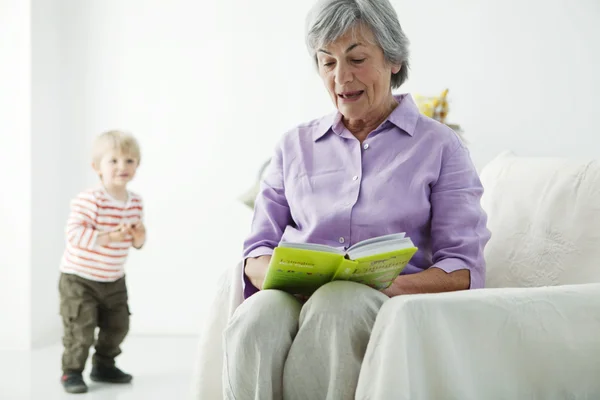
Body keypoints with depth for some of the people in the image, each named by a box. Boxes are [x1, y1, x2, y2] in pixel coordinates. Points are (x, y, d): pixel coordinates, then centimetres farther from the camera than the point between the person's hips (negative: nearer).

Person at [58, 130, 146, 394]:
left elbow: (136, 242, 9)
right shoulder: (89, 200, -22)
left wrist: (139, 238, -15)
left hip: (114, 280, 7)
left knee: (118, 325, 13)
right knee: (81, 328, -9)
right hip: (79, 278, -6)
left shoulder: (135, 203, -1)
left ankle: (104, 366, 32)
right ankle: (72, 372, 8)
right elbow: (74, 233, -30)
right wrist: (107, 237, -36)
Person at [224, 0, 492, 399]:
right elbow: (259, 249, 17)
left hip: (393, 306, -2)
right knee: (256, 318, -36)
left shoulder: (440, 146, 11)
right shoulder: (296, 145, 22)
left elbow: (464, 269, 3)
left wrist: (388, 286, -17)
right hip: (295, 299, 2)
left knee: (335, 305, -39)